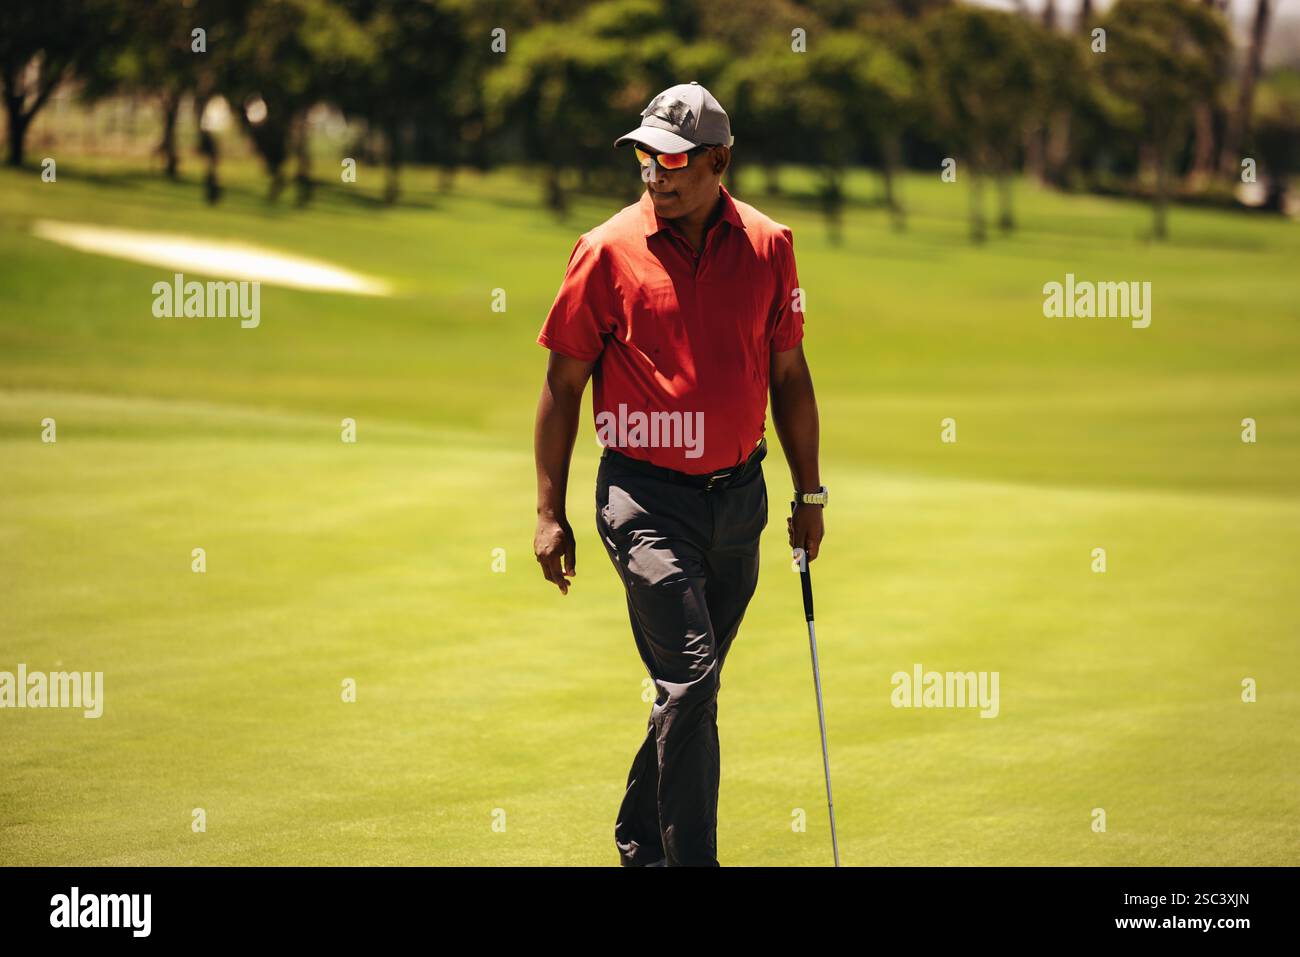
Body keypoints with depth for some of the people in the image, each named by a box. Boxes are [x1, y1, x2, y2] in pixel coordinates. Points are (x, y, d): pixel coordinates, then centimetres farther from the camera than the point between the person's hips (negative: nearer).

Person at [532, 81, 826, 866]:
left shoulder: (768, 246, 3)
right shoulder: (609, 250, -6)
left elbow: (788, 375, 12)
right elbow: (563, 383, 0)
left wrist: (810, 493, 12)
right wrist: (551, 512, -2)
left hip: (739, 497, 4)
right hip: (646, 498, -4)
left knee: (691, 688, 13)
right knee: (689, 681, -15)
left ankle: (641, 841, 31)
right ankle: (692, 859, -13)